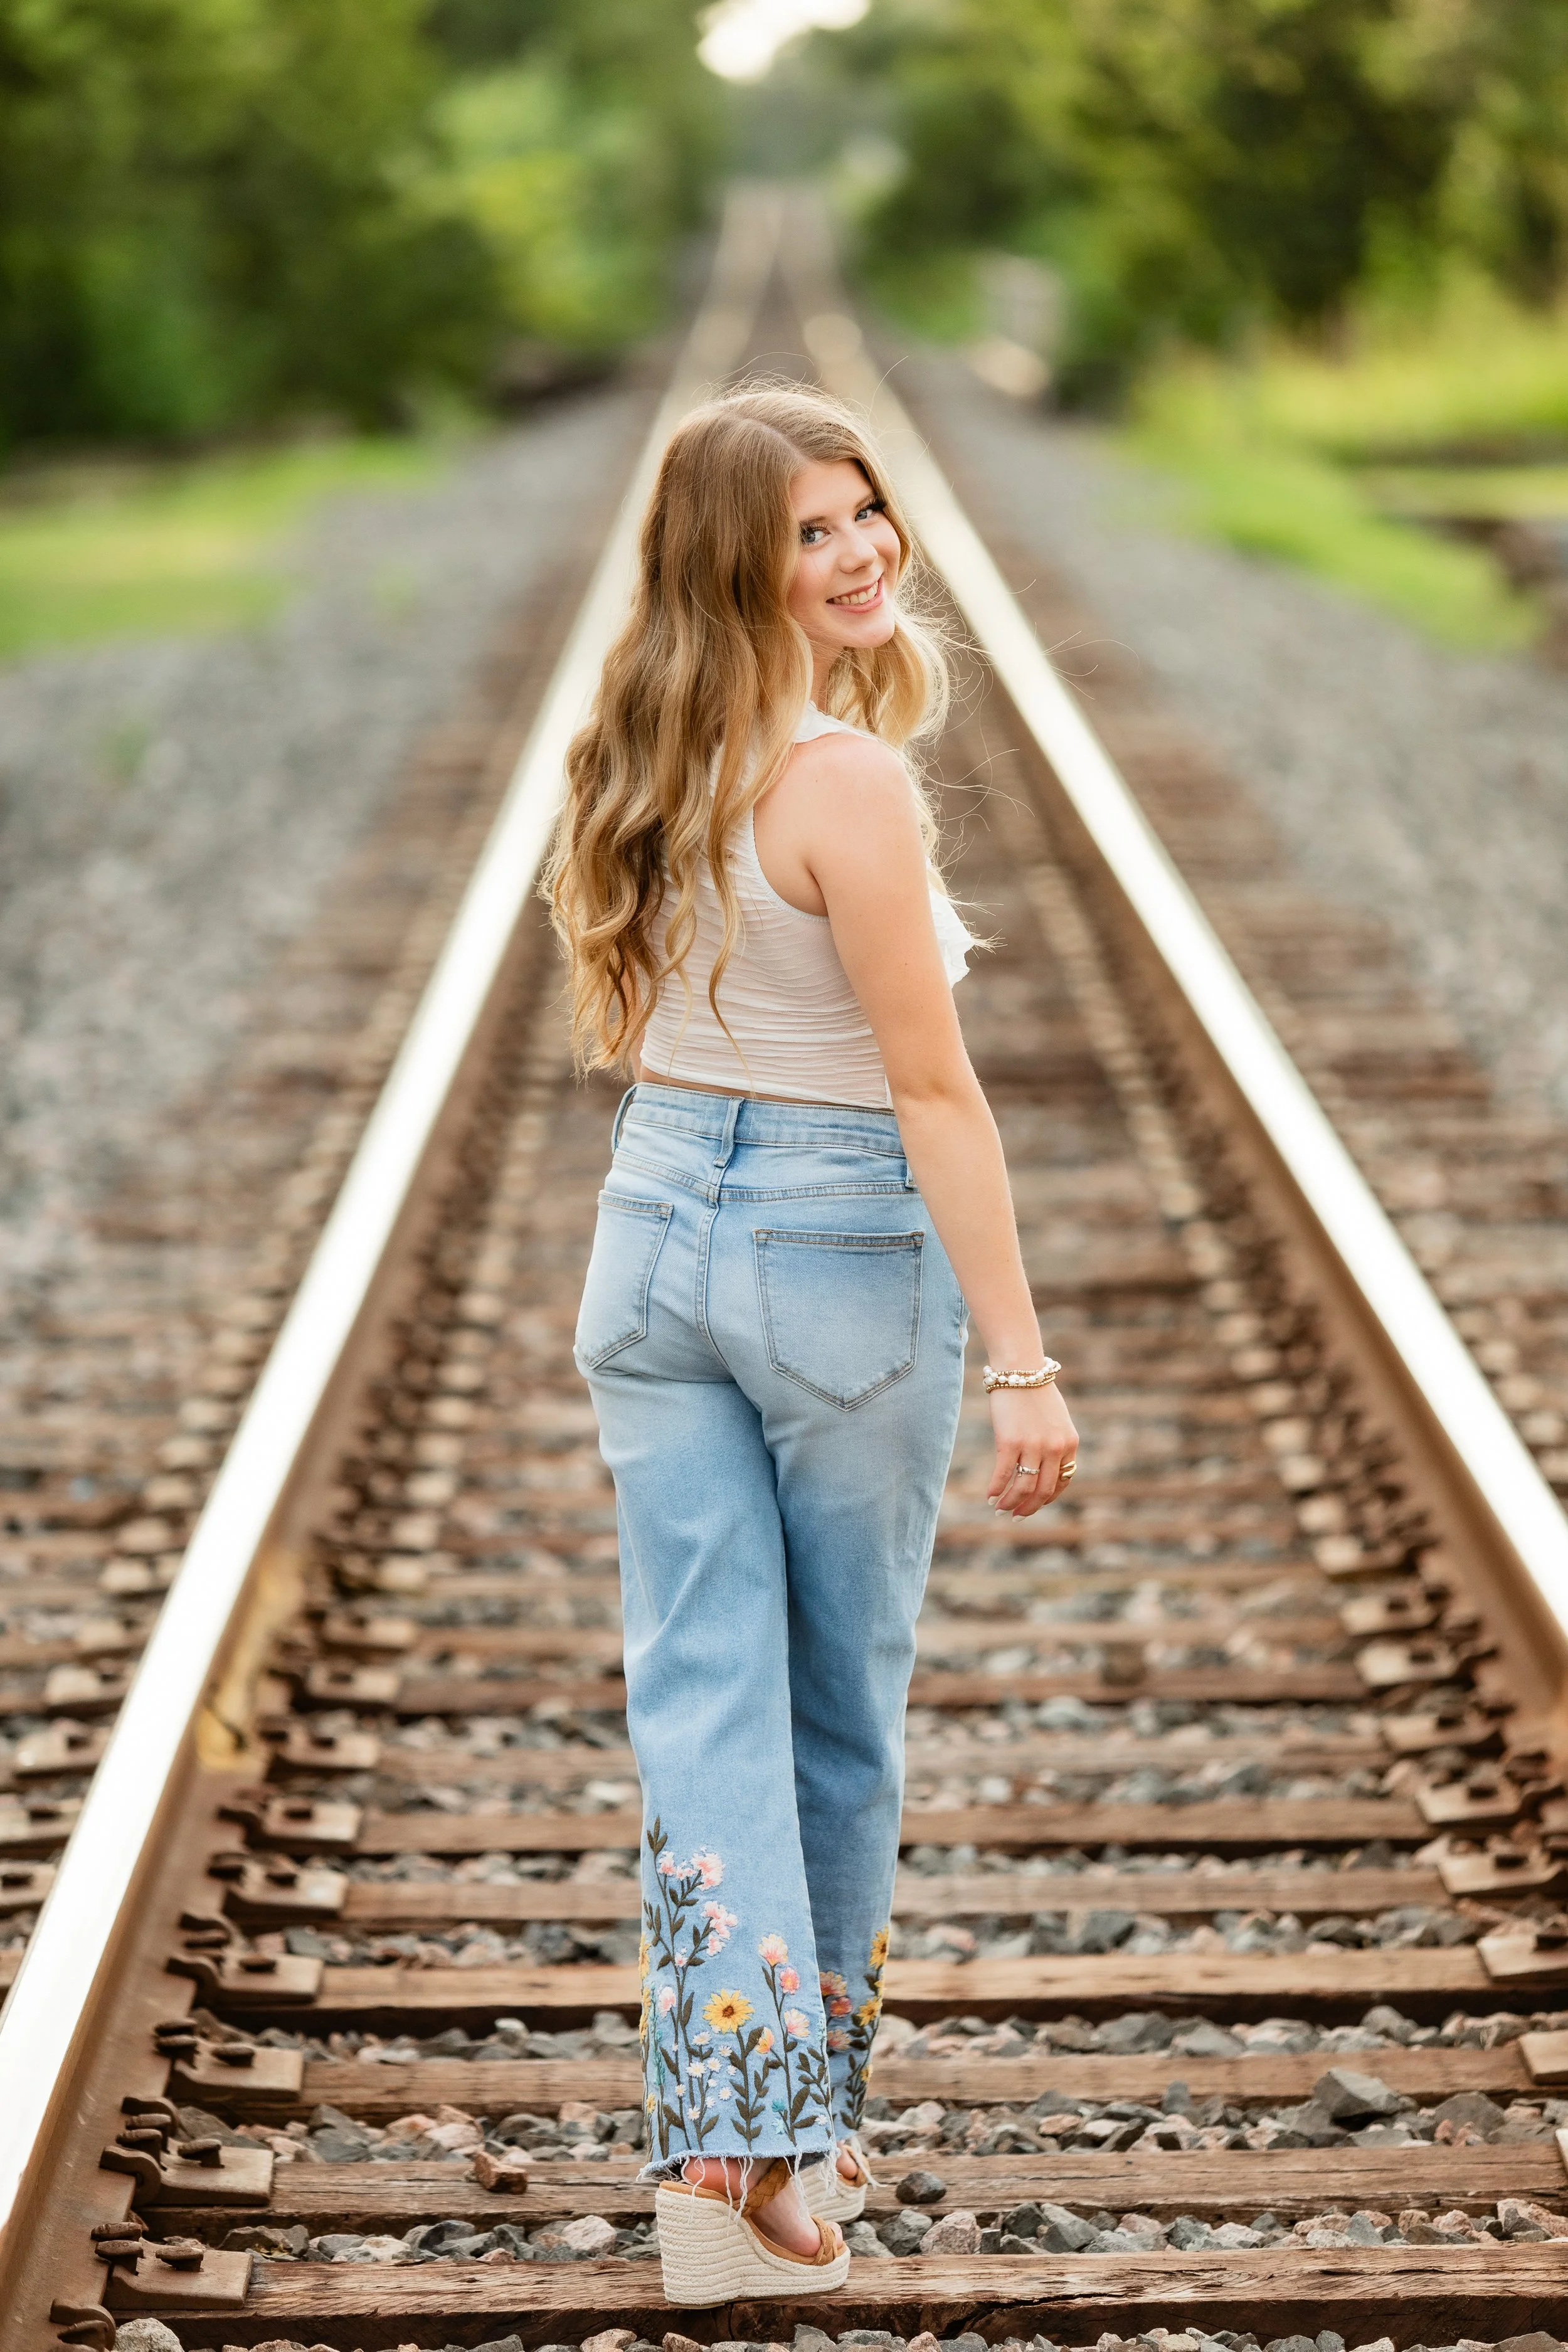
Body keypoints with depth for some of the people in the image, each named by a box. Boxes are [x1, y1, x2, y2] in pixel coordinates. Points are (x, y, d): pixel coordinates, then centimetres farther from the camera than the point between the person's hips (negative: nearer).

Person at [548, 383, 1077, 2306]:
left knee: (704, 1701, 3)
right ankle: (806, 2122, 25)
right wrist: (1022, 1362, -14)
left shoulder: (642, 763, 4)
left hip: (655, 1230, 6)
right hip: (846, 1259, -6)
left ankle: (727, 2126, -8)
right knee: (843, 1713, 12)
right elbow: (932, 1092, -18)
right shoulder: (847, 779, -19)